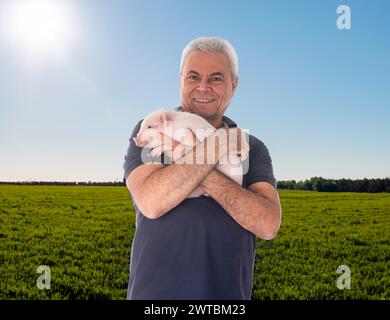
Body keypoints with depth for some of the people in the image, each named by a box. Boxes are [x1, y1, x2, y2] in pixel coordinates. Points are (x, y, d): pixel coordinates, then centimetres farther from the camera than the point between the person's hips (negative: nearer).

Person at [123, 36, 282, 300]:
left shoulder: (253, 149, 0)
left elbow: (268, 225, -15)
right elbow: (150, 203, -21)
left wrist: (197, 168, -21)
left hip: (229, 292, 2)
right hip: (155, 291, -1)